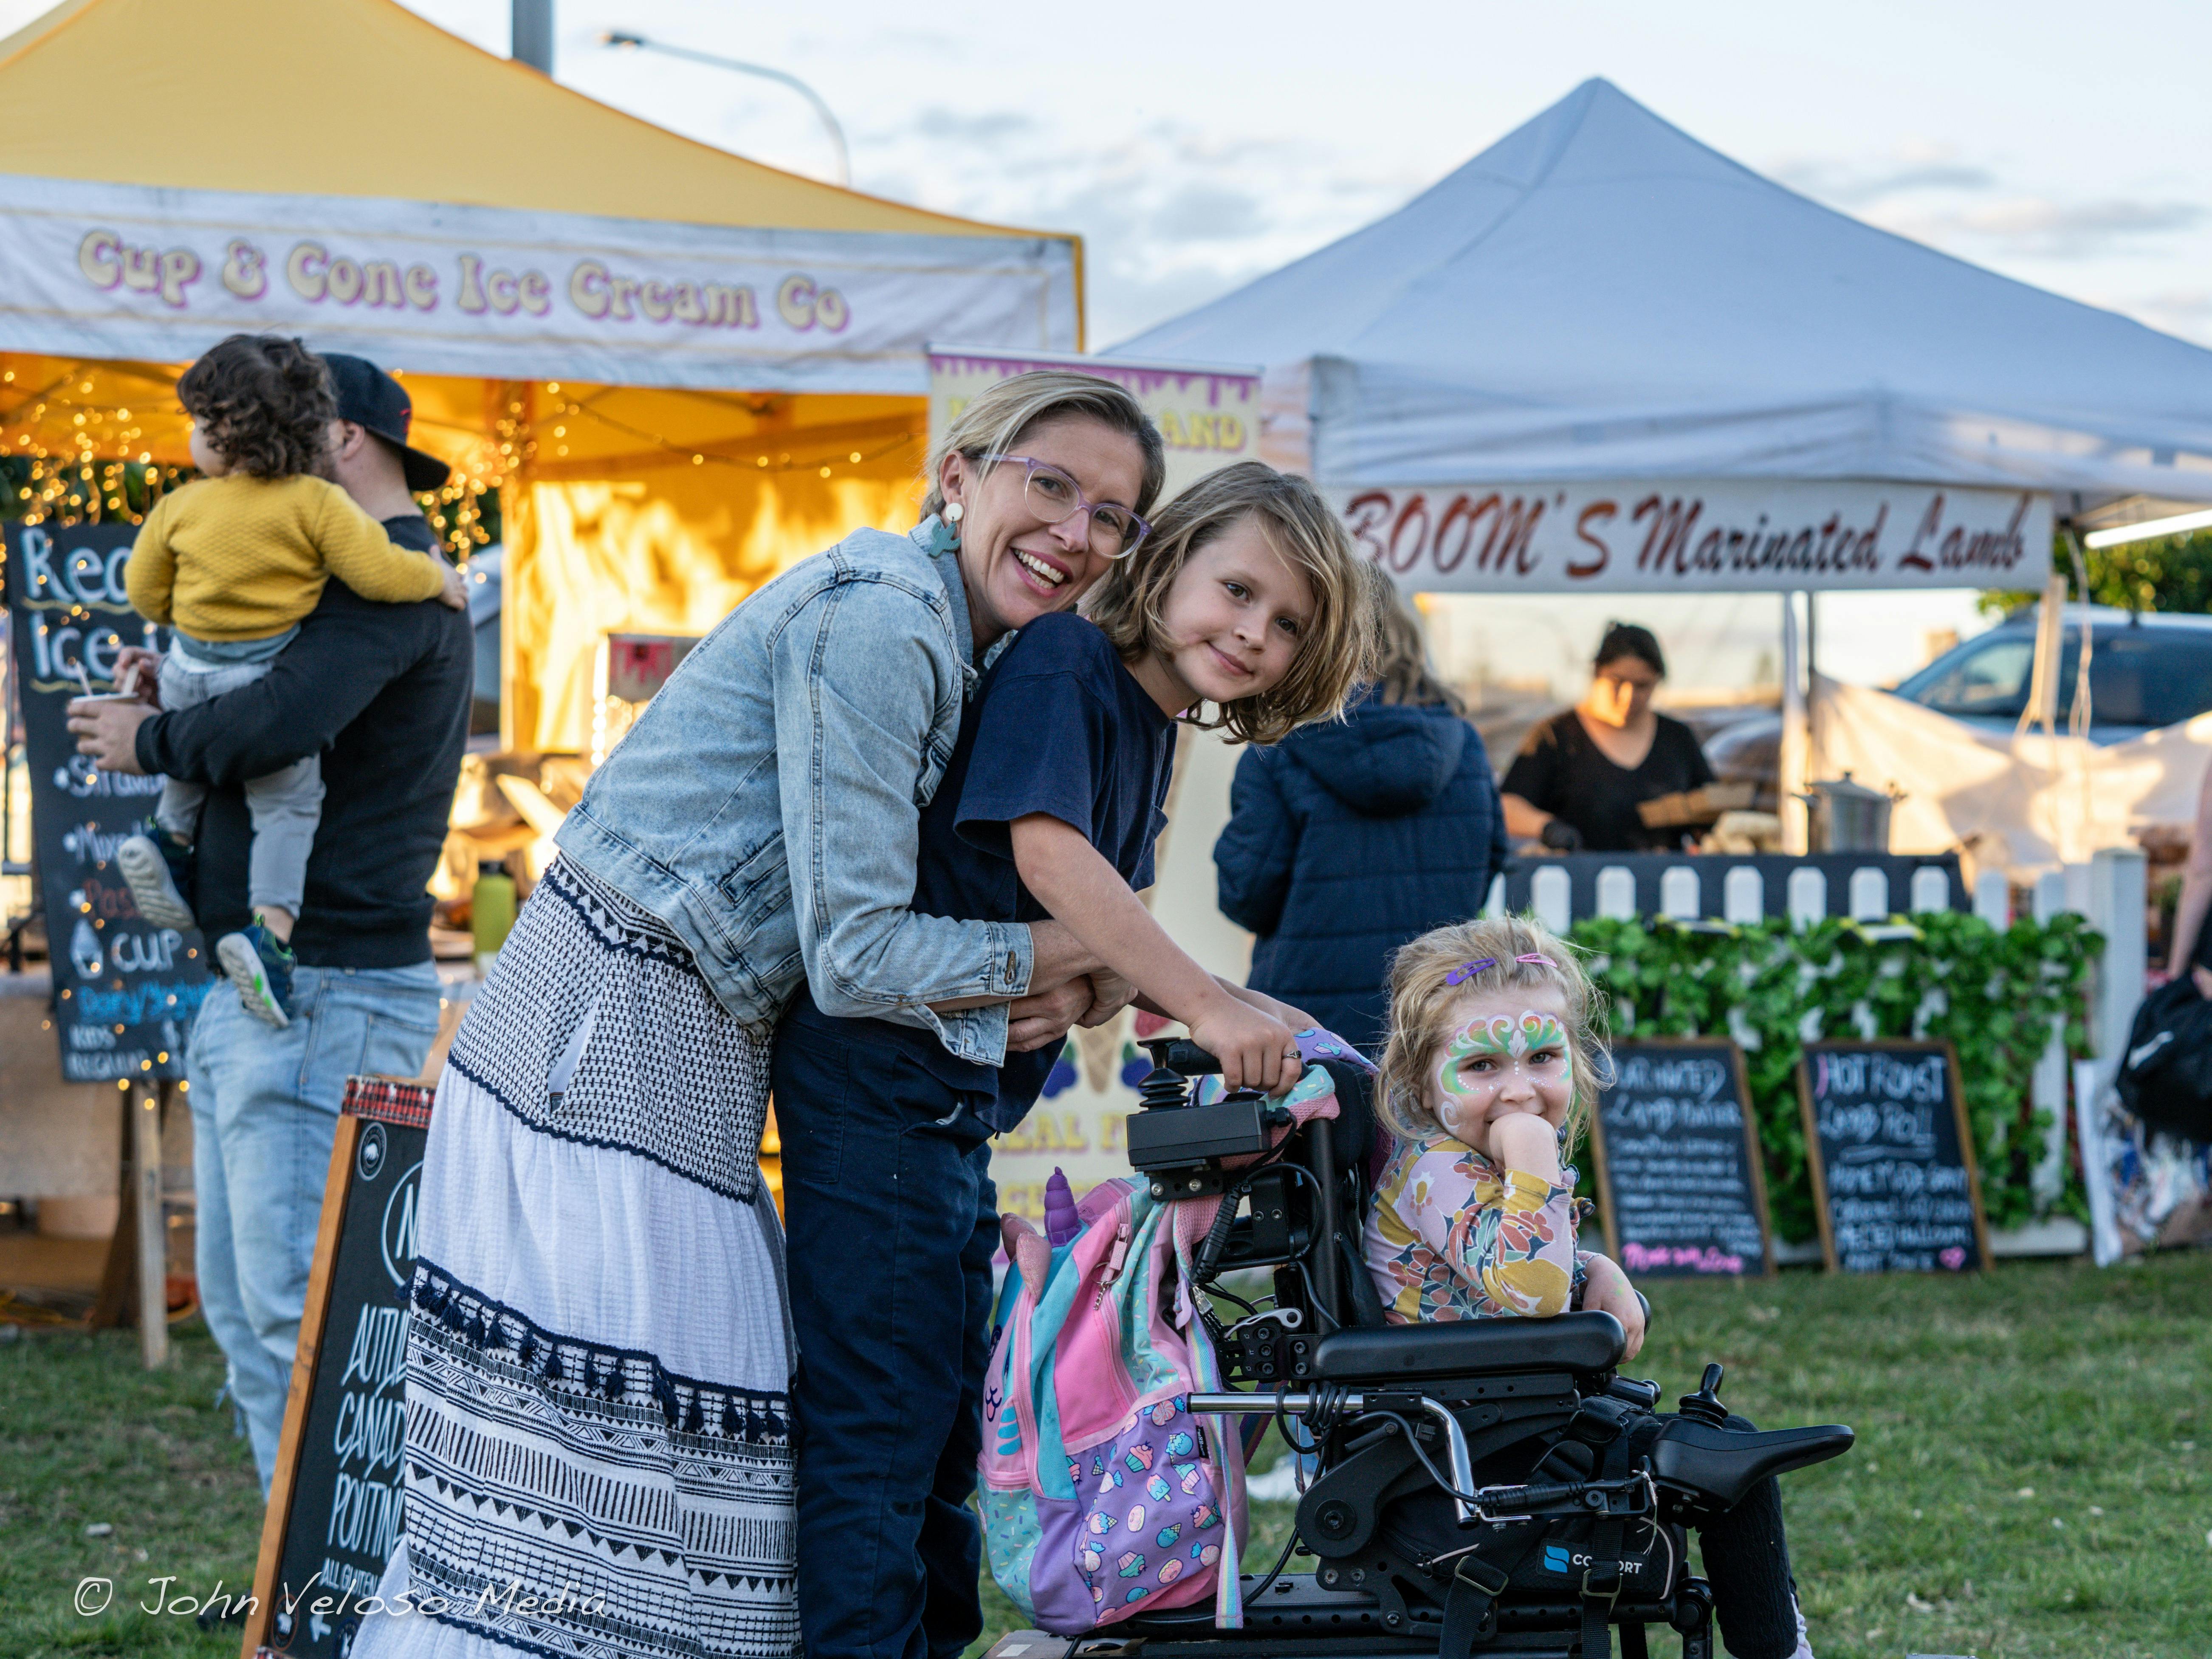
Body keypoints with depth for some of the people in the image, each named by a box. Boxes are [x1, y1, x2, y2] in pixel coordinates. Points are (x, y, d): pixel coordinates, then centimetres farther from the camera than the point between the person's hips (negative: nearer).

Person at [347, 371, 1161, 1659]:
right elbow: (854, 955, -17)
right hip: (610, 1049, -10)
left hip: (682, 1054, 10)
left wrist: (1008, 1015, -3)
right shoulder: (880, 620, -16)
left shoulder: (934, 632, 14)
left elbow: (845, 937, 13)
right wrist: (1064, 958, -6)